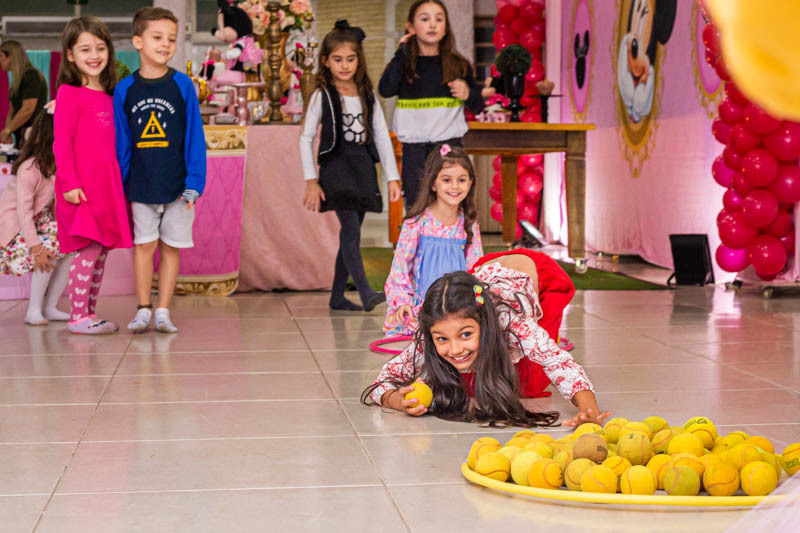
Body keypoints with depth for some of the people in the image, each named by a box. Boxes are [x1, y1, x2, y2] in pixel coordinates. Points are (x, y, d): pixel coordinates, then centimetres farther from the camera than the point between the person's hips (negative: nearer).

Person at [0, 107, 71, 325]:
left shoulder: (56, 165, -3)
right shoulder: (29, 169, -26)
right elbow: (24, 211, -28)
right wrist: (36, 248, -31)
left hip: (38, 224, 8)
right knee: (49, 251, -26)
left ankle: (51, 308, 3)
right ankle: (33, 312, -13)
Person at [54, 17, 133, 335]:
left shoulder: (108, 95, 15)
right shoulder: (69, 93, -6)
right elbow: (61, 143, -10)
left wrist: (116, 183, 15)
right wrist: (69, 183, -16)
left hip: (106, 186, 7)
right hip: (81, 188, -7)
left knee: (101, 252, 9)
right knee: (89, 249, -8)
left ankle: (90, 314, 18)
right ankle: (77, 317, 0)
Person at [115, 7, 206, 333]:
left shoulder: (182, 85, -5)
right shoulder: (125, 89, -1)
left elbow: (195, 137, -4)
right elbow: (121, 142, 5)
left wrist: (194, 183, -8)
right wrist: (119, 184, 4)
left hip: (177, 185, -1)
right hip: (141, 186, 1)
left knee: (170, 246, 7)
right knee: (144, 244, 5)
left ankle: (163, 311, 14)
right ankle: (143, 309, 14)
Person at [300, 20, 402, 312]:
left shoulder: (368, 95, 10)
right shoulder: (322, 96, -2)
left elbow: (382, 137, 10)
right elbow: (306, 138, -1)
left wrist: (392, 178, 5)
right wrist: (311, 181, -7)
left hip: (362, 166, 5)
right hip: (336, 165, -5)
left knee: (350, 234, 7)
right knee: (350, 228, -17)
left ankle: (337, 296, 14)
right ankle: (366, 293, -25)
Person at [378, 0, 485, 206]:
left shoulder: (458, 65, 6)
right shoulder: (403, 64, 5)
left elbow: (478, 107, 12)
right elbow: (385, 90, -15)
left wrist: (468, 95, -11)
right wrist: (402, 53, -11)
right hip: (414, 148, 0)